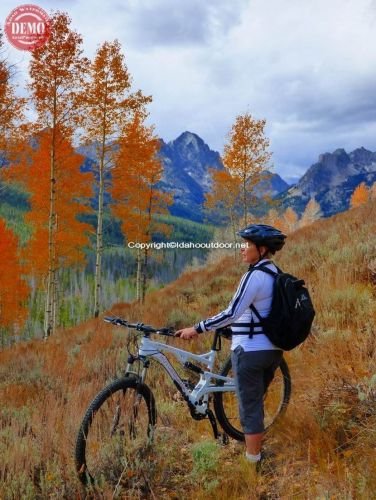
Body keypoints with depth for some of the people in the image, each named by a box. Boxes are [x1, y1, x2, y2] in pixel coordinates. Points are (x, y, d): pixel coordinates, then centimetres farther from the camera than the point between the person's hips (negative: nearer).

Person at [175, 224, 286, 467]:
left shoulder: (254, 276, -19)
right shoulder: (274, 272, 9)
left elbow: (231, 313, -22)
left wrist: (197, 329, -17)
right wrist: (234, 327, 26)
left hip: (250, 351, -9)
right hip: (272, 349, 9)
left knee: (250, 408, 3)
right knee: (257, 403, 21)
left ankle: (252, 461, 13)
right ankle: (257, 452, 34)